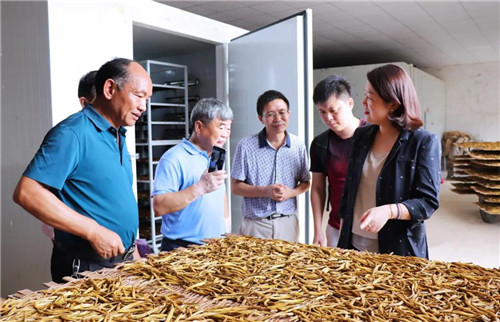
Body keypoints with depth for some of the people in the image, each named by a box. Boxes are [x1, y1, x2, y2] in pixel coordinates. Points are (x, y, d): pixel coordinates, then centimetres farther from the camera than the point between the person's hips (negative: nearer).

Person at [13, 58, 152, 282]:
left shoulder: (118, 135, 9)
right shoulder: (73, 133, -17)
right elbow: (27, 193, -24)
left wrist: (132, 252, 12)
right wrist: (94, 231, -25)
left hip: (122, 261, 8)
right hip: (86, 268, -8)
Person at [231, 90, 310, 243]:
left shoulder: (298, 145, 1)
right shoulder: (246, 146, -8)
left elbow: (305, 183, 10)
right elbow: (236, 187, -4)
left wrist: (290, 193, -11)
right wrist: (266, 191, -19)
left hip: (288, 222, 3)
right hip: (255, 224, -2)